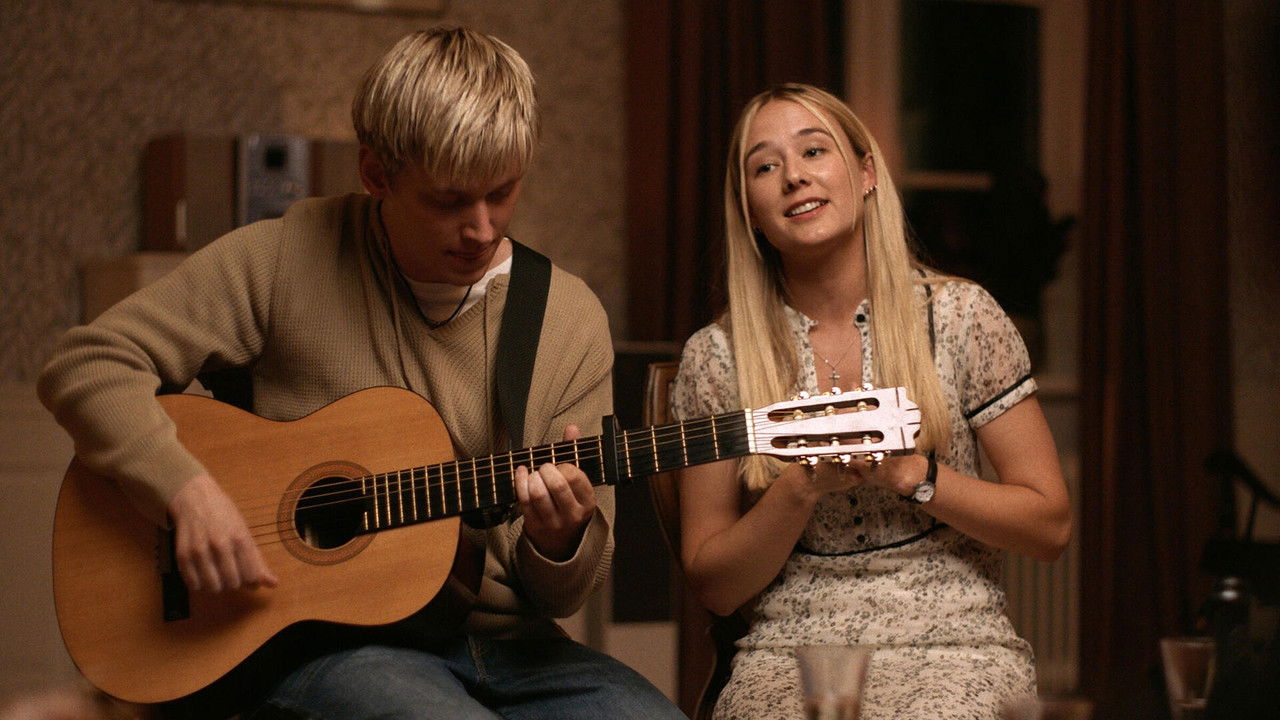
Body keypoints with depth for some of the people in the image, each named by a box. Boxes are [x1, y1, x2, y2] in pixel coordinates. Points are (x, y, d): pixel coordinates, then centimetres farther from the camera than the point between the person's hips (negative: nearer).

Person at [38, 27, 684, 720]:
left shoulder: (569, 318, 5)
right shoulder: (287, 259, -3)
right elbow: (86, 363, -4)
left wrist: (560, 539, -15)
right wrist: (188, 489, -19)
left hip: (500, 641, 4)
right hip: (316, 644, -4)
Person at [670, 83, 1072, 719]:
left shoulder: (958, 316, 3)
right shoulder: (716, 356, 4)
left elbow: (1050, 525, 4)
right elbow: (713, 587, 6)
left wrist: (909, 474, -10)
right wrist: (805, 487, -11)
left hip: (954, 649, 1)